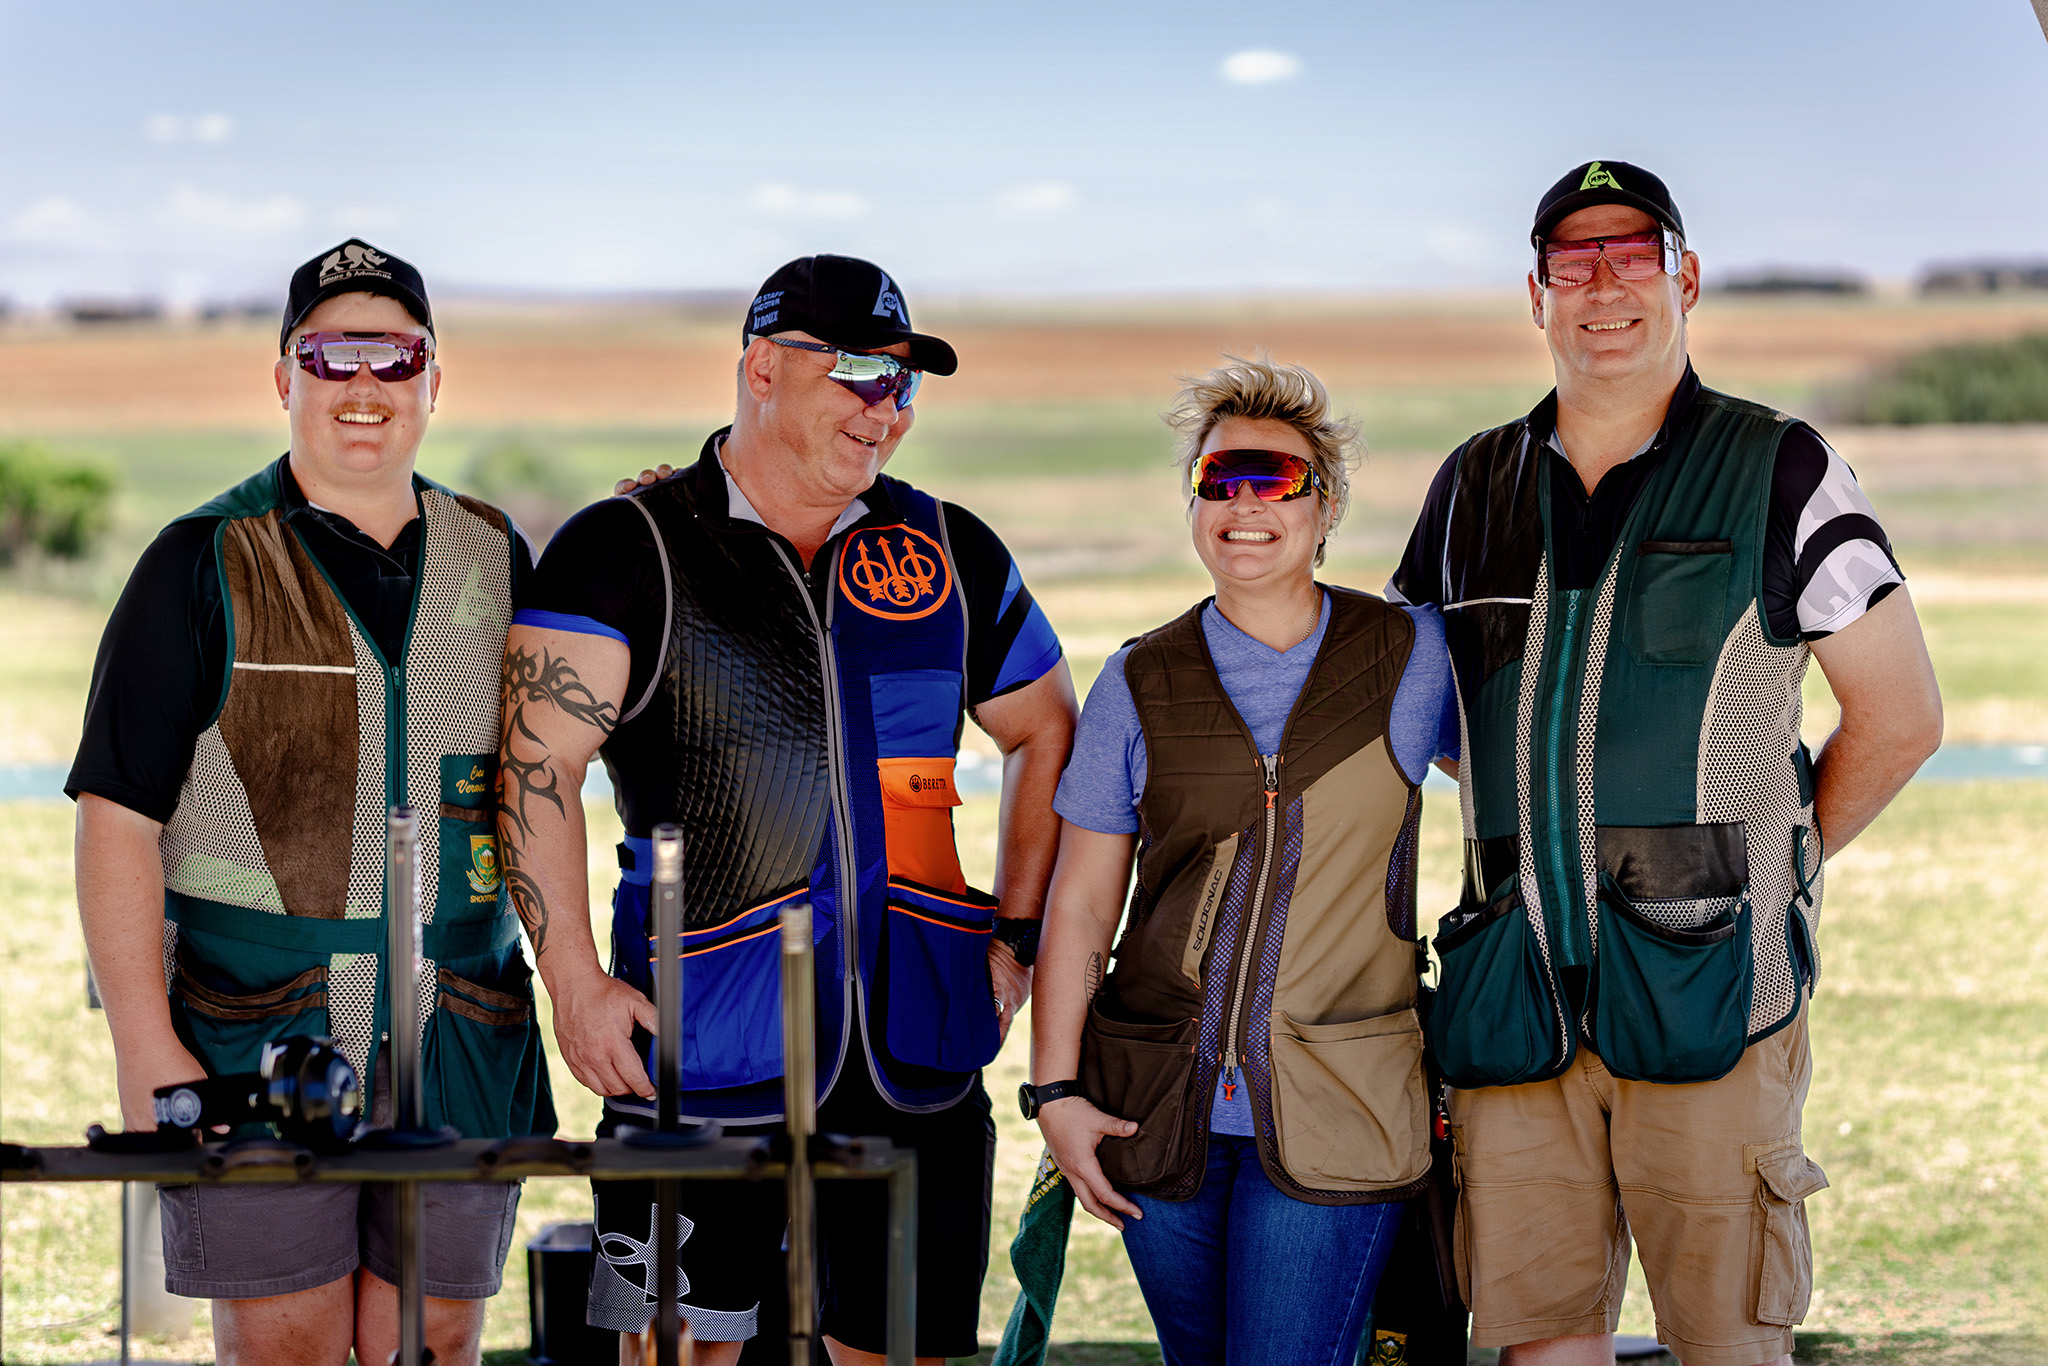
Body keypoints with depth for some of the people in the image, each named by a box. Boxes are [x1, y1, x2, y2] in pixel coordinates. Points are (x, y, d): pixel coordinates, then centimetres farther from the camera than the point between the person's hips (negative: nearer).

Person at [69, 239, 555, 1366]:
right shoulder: (204, 565, -1)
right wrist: (147, 1052, -14)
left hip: (461, 1054, 4)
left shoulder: (494, 558, 11)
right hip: (256, 1044, -3)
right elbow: (117, 816, -6)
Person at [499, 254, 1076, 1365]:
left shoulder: (950, 553, 11)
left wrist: (1015, 934, 14)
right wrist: (577, 983, -17)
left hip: (915, 1045, 4)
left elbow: (1044, 732, 24)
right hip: (705, 1040, -4)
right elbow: (537, 764, -10)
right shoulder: (629, 552, -2)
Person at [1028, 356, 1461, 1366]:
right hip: (1158, 1106, 2)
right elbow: (1080, 903, 6)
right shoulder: (1140, 685, 4)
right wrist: (1055, 1090, 1)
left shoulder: (1411, 657, 2)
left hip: (1333, 1118, -2)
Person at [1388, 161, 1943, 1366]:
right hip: (1519, 995, 4)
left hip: (1705, 988, -3)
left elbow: (1899, 718, 5)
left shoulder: (1778, 473, 2)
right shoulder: (1475, 489, 13)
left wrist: (1762, 865, 5)